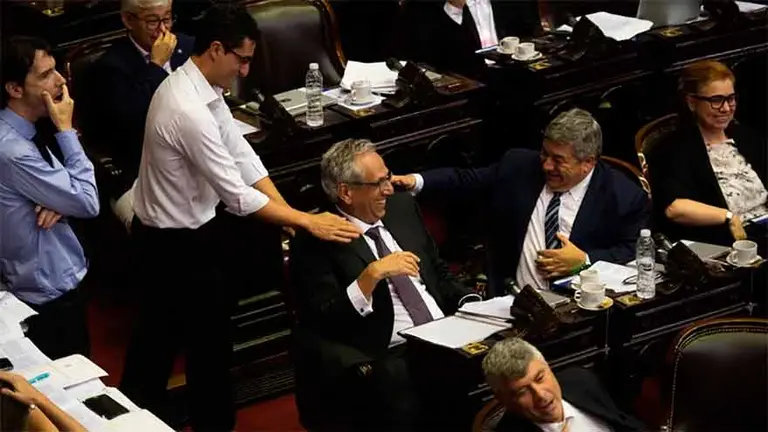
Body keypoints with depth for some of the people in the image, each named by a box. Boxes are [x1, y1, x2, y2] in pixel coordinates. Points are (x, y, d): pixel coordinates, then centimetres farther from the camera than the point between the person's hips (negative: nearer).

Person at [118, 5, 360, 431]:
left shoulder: (196, 84, -3)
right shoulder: (189, 110, -33)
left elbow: (241, 154, -2)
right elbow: (237, 195, -29)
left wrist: (291, 212, -8)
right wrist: (308, 222, -23)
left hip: (166, 231, 9)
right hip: (178, 241, -9)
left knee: (162, 324, 24)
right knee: (208, 335, 9)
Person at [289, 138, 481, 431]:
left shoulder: (403, 207, 16)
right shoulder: (315, 242, -4)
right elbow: (321, 322, -10)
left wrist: (472, 307, 6)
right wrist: (372, 275, -18)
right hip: (388, 360, -6)